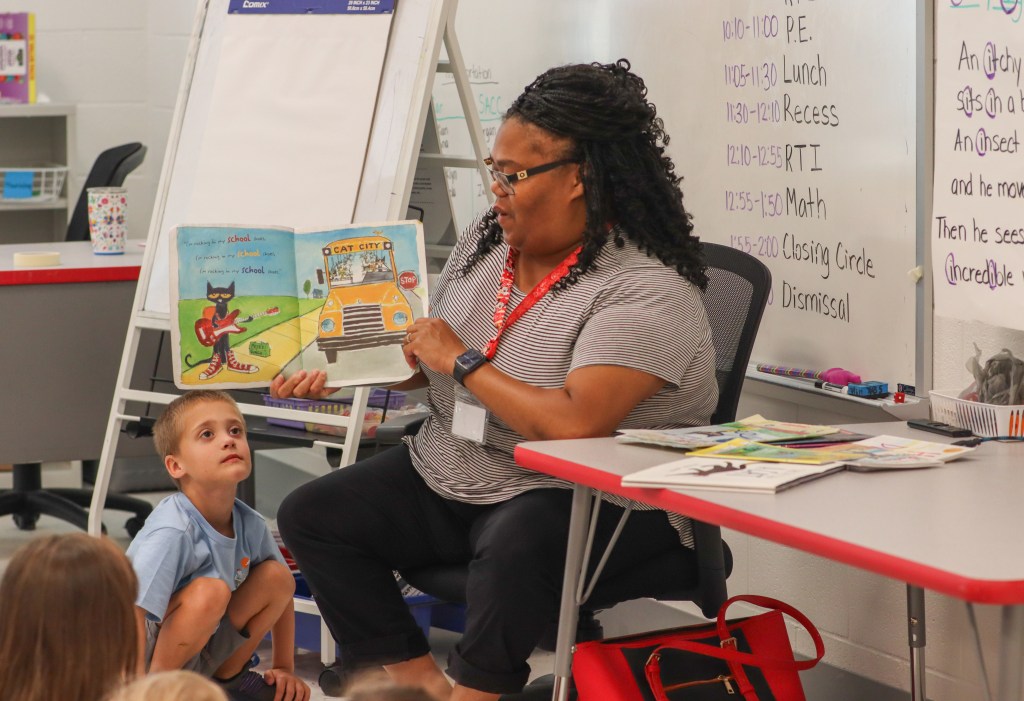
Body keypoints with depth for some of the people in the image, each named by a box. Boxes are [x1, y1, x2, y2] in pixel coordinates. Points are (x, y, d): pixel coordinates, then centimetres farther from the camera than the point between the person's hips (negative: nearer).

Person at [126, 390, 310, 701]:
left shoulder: (250, 525, -5)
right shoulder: (172, 532, -29)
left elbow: (281, 590, 13)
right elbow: (131, 612, -35)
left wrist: (283, 669, 13)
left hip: (200, 651, 7)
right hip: (147, 656, -7)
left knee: (275, 577, -5)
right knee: (210, 592, -31)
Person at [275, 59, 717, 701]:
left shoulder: (646, 289, -20)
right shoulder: (487, 241, 5)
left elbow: (574, 425, -32)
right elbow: (424, 357, 18)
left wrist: (463, 362, -20)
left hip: (591, 501, -8)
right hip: (449, 479, 8)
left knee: (516, 545, -39)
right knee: (312, 516, -5)